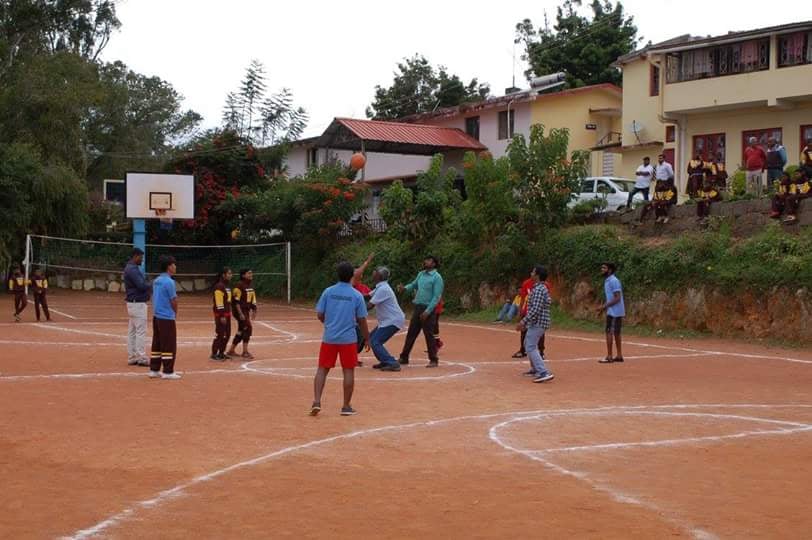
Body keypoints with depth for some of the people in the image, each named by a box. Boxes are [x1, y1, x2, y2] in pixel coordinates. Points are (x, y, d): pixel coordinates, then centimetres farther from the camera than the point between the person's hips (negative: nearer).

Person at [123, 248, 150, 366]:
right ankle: (141, 358, -6)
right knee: (141, 331, -7)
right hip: (138, 303, -11)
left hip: (132, 303, 11)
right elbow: (142, 285, -23)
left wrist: (146, 283, -2)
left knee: (132, 331, 11)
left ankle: (132, 357, 15)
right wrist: (149, 284, -4)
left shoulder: (130, 268, 15)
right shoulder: (133, 269, -17)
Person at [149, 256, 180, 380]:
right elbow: (174, 301, -14)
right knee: (169, 345, -2)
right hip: (167, 318, -8)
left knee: (156, 344, 13)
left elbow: (154, 298, 13)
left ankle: (154, 370, 17)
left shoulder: (156, 281, 9)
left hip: (156, 316, 8)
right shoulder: (169, 282, -16)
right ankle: (168, 372, 1)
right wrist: (175, 313, 5)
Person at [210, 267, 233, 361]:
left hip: (227, 314, 9)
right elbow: (219, 302, -20)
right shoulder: (219, 286, -15)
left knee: (227, 334, 12)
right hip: (221, 315, -9)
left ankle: (221, 353, 20)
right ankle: (214, 354, 2)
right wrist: (222, 316, -22)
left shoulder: (228, 285, 14)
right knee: (220, 334, -5)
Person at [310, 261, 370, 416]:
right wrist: (367, 338, 11)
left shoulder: (328, 291, -1)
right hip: (348, 339, -1)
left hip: (329, 338, 1)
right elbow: (362, 320, -2)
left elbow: (319, 315, 1)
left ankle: (316, 402, -5)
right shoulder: (357, 295, -4)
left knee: (322, 369, 8)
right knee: (348, 371, 7)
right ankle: (346, 406, 10)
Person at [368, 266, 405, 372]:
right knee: (372, 338, 16)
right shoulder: (380, 287, 13)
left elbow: (370, 305, -22)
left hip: (393, 321, -10)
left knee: (375, 342, -13)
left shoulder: (383, 289, -20)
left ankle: (392, 364, -18)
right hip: (387, 320, 10)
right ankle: (385, 361, 19)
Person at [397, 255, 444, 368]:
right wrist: (405, 288, 1)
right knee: (411, 333, 10)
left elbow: (436, 297, -15)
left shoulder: (437, 277, -10)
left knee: (429, 335, -4)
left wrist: (428, 311, -20)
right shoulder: (421, 274, 12)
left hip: (428, 309, -7)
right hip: (417, 308, 7)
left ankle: (434, 360, 7)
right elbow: (414, 285, 24)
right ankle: (404, 357, 18)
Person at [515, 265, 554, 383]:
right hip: (536, 323, 11)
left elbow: (535, 309, -25)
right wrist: (525, 322, 22)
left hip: (537, 323, -11)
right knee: (528, 344, 24)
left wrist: (523, 321, -23)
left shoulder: (539, 289, -18)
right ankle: (536, 369, 35)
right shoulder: (539, 288, 15)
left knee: (531, 348, -14)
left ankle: (544, 373, -22)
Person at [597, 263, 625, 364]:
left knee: (609, 332, -9)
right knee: (616, 333, 12)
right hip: (613, 311, 10)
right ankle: (619, 356, 17)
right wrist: (605, 307, 11)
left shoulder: (614, 281, -16)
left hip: (614, 312, -10)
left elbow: (617, 298, -21)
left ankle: (609, 357, -7)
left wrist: (604, 306, -22)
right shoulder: (607, 281, 14)